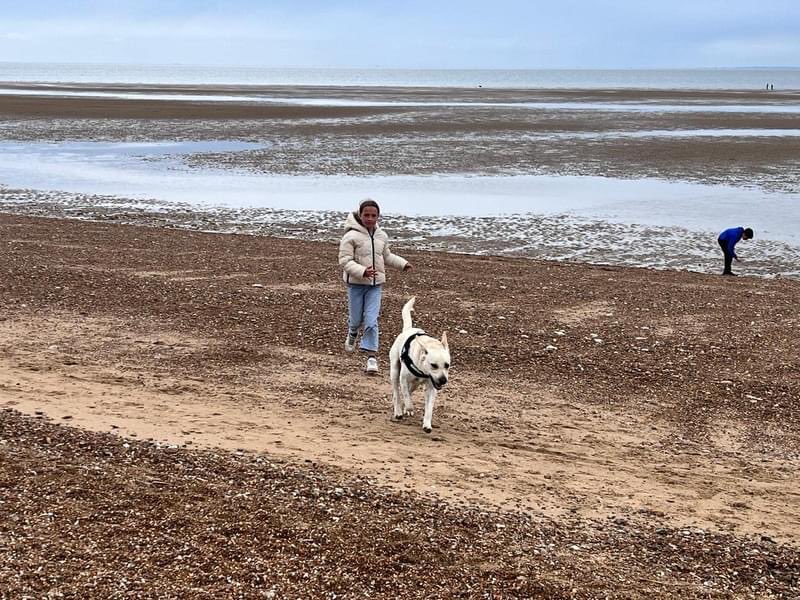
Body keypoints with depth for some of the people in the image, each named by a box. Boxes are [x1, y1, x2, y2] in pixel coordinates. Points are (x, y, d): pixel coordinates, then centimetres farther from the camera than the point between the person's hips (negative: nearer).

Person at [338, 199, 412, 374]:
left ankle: (371, 356, -1)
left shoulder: (382, 236, 5)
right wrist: (362, 272, -30)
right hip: (356, 283, -3)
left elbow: (387, 256, 21)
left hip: (375, 284, 3)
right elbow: (345, 260, -17)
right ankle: (352, 334, 45)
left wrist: (402, 263, 6)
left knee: (371, 321, -5)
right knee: (356, 319, 9)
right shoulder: (351, 236, -13)